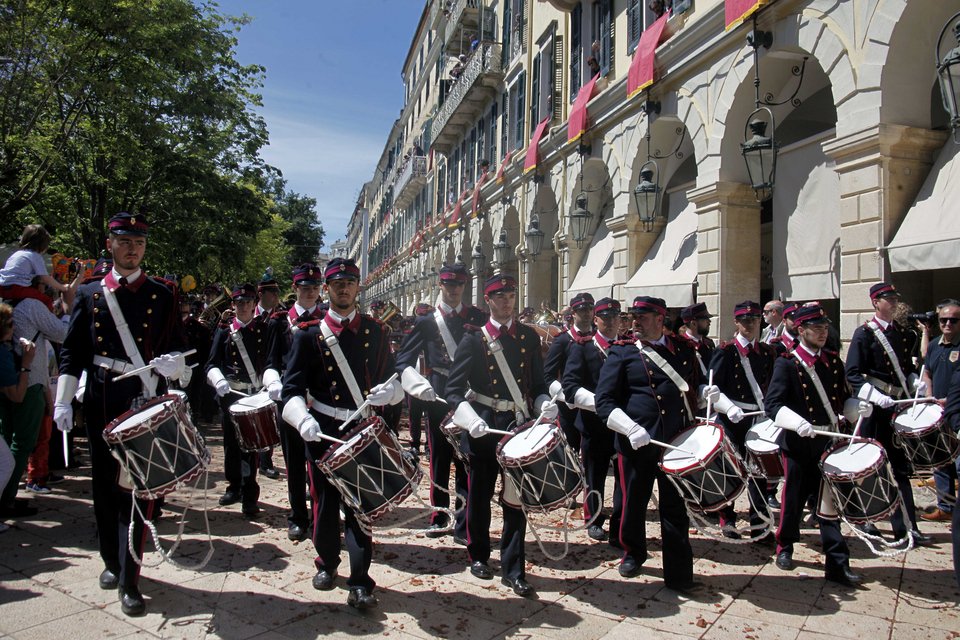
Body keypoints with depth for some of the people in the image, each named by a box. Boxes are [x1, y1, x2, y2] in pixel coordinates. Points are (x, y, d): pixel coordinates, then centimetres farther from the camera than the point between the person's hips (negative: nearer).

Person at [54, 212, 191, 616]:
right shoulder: (89, 294, 8)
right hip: (101, 405, 2)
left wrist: (173, 362, -20)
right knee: (105, 485, 13)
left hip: (147, 403, -2)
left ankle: (129, 580, 5)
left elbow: (177, 347, 3)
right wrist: (62, 402, -2)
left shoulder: (163, 295, 5)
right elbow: (72, 352, 7)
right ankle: (112, 562, 32)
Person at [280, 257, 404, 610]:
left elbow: (393, 376, 10)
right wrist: (303, 419, -24)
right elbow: (292, 388, -5)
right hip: (323, 432, 0)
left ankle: (360, 583, 9)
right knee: (325, 501, 12)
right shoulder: (309, 334, 0)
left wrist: (390, 390, -15)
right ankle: (327, 563, 36)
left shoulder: (377, 332, 5)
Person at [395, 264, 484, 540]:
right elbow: (404, 359, 2)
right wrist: (418, 384, -16)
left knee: (467, 462, 1)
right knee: (439, 458, 11)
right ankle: (439, 518, 27)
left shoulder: (478, 318, 6)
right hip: (438, 399, 0)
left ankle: (464, 525, 9)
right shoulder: (426, 321, 4)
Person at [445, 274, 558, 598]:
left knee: (516, 498, 4)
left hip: (520, 427, 2)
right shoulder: (474, 339, -2)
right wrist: (469, 419, -21)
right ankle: (479, 556, 32)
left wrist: (544, 404, -9)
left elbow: (538, 382, 12)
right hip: (484, 429, -1)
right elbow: (454, 389, -5)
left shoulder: (529, 336, 7)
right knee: (479, 495, 11)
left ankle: (513, 570, 14)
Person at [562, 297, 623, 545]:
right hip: (594, 424, -2)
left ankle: (619, 532, 12)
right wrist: (599, 403, -24)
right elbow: (570, 386, -12)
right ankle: (593, 521, 35)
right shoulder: (582, 346, -3)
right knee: (594, 477, 13)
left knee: (625, 477, 1)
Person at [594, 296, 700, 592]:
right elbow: (604, 401, -8)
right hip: (637, 443, -2)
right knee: (634, 501, 11)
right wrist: (630, 428, -21)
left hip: (677, 442, 2)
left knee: (676, 507, 6)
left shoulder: (684, 349, 9)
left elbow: (697, 386, 24)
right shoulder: (622, 352, -2)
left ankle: (679, 574, 17)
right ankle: (633, 553, 37)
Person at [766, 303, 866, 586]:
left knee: (828, 499, 6)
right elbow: (772, 404, -15)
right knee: (794, 496, 9)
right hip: (799, 443, -4)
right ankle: (785, 548, 30)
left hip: (829, 441, 4)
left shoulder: (833, 361, 9)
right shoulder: (787, 363, -8)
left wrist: (857, 407, -5)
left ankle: (837, 565, 12)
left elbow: (842, 397, 17)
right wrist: (797, 423, -30)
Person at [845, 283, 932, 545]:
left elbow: (906, 368, 19)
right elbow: (853, 374, -13)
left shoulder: (900, 332, 12)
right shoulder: (864, 333, -8)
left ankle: (905, 526, 13)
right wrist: (876, 397, -24)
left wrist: (916, 383, -1)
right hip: (873, 408, -6)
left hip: (897, 405, 6)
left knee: (900, 466, 8)